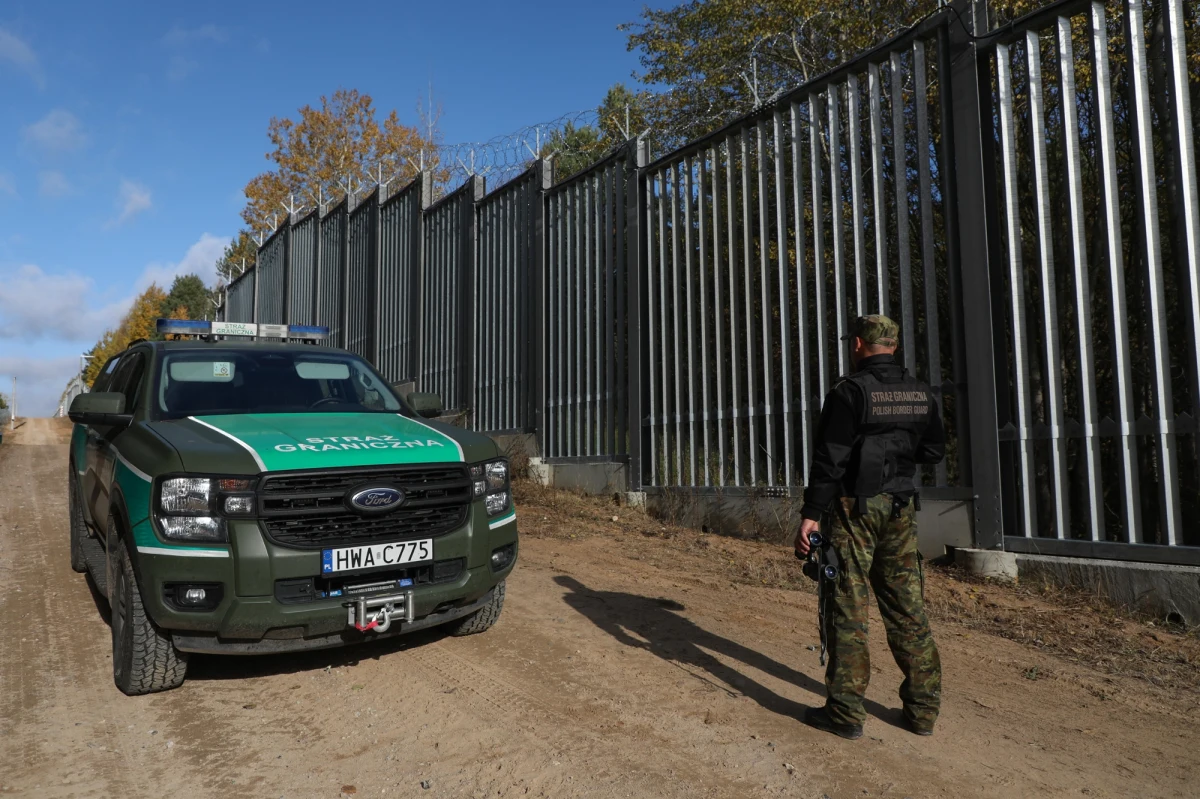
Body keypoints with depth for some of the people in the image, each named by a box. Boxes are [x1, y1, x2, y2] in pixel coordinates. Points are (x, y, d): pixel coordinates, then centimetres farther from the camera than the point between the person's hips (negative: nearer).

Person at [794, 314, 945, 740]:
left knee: (848, 609, -1)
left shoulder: (849, 392, -12)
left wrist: (811, 514, -14)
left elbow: (830, 460, -16)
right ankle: (923, 708, 19)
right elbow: (934, 450, 17)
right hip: (901, 507, 6)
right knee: (908, 608, 12)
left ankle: (845, 712, 5)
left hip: (854, 508, -6)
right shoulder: (920, 393, 8)